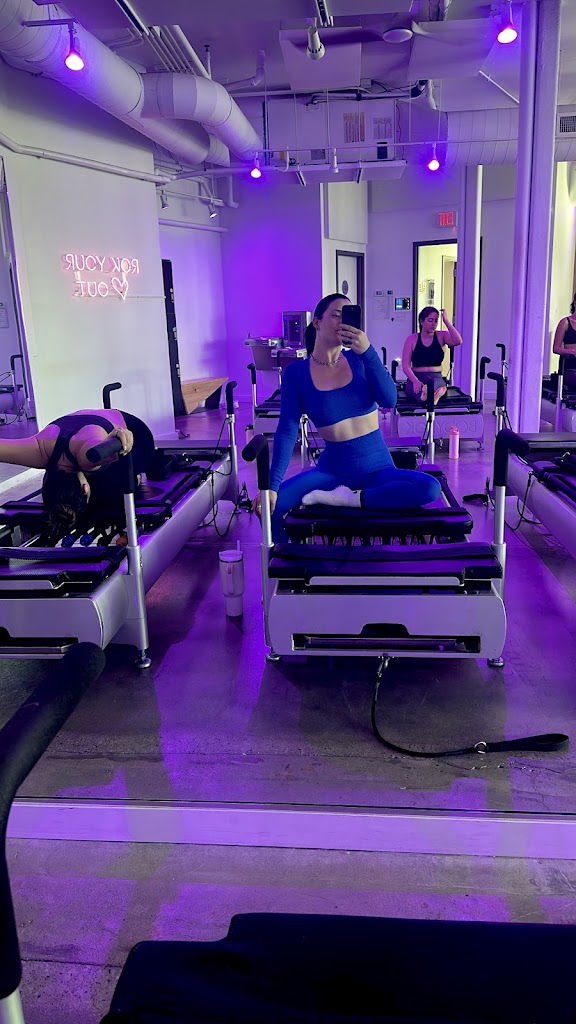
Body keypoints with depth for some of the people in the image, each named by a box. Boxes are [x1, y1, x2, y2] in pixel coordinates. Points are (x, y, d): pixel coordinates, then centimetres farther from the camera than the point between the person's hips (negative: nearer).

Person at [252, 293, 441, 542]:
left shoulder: (359, 359, 0)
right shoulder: (297, 372, -4)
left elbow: (389, 400, -14)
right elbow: (287, 430, -8)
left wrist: (367, 352, -24)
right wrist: (272, 485, -16)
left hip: (377, 467, 1)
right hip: (332, 469, -1)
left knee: (430, 489, -27)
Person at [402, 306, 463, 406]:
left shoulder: (441, 336, 8)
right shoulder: (412, 339, 6)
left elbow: (458, 341, -14)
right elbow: (406, 366, -1)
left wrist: (446, 321, -10)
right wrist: (415, 381, -20)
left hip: (436, 377, 1)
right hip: (416, 378, -1)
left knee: (433, 382, -39)